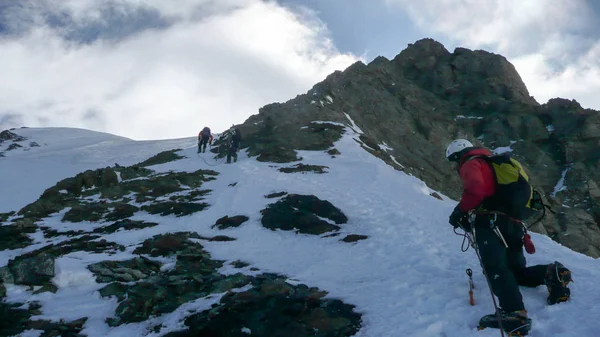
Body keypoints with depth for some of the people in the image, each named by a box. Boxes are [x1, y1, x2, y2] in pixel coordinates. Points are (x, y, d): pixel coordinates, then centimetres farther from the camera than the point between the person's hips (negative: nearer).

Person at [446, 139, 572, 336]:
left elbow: (475, 190, -16)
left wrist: (459, 212, -7)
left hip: (491, 223, -9)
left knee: (494, 266, -27)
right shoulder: (492, 164, 34)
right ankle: (550, 274, -6)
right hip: (514, 225, 9)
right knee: (518, 271, 20)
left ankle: (513, 314, -46)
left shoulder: (471, 163, 5)